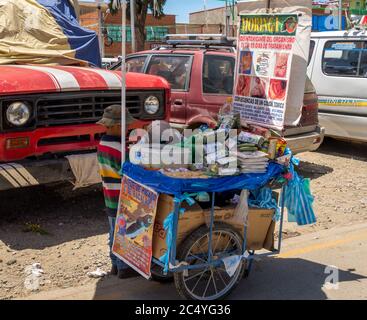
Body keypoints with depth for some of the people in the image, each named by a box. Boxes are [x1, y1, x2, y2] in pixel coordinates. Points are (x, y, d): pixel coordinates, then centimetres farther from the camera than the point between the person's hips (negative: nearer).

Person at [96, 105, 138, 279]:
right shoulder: (116, 148, -23)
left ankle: (115, 264, 29)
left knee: (114, 231, 18)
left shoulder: (102, 144, 6)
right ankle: (124, 268, 12)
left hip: (110, 196, 9)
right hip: (122, 198, -9)